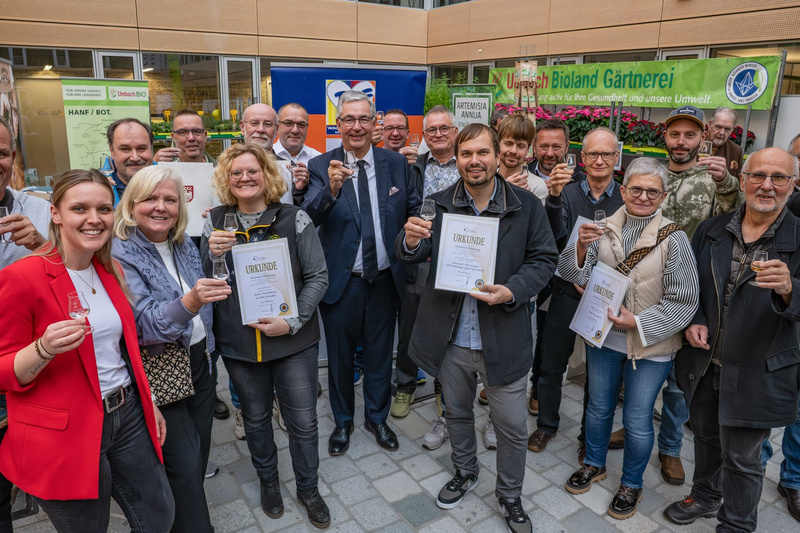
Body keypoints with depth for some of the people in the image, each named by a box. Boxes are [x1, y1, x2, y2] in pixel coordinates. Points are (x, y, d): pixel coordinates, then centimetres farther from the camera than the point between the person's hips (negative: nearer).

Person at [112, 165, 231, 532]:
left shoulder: (184, 245, 4)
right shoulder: (120, 254, -16)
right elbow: (143, 323, -27)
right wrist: (189, 302, -42)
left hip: (198, 361, 7)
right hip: (159, 372, -6)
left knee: (199, 451, 16)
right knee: (183, 461, -2)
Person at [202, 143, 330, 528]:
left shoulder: (294, 218, -7)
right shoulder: (216, 222, 1)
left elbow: (318, 276, -7)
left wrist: (293, 321, -17)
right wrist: (213, 253, -16)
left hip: (294, 341, -2)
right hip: (238, 343, 2)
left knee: (303, 420, 9)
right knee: (255, 417, 20)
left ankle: (308, 489, 34)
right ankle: (268, 480, 45)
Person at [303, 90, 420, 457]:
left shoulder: (396, 164, 0)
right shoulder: (321, 166, -8)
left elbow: (415, 210, 10)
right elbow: (308, 218, -23)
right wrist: (332, 189, -40)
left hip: (385, 279, 2)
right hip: (341, 281, -2)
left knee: (380, 353, 18)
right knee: (340, 356, 15)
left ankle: (377, 417, 42)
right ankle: (343, 421, 39)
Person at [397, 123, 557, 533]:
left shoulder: (526, 205, -5)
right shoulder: (439, 204, -2)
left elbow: (544, 259, -3)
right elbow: (410, 254, -9)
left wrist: (513, 291, -21)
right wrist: (410, 240, -34)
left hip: (504, 339, -1)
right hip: (451, 338, 2)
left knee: (512, 427, 11)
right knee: (457, 412, 23)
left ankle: (510, 497, 38)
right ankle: (465, 472, 51)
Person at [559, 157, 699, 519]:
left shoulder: (673, 238, -13)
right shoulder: (604, 229, -4)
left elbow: (683, 301, -12)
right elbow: (574, 275, -8)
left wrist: (638, 322, -20)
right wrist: (581, 248, -26)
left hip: (650, 344, -3)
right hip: (603, 336, 3)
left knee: (637, 420, 11)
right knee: (599, 407, 20)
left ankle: (631, 483, 36)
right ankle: (594, 464, 45)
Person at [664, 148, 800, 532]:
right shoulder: (711, 231, 0)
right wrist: (693, 321, -5)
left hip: (756, 374, -4)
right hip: (704, 362, 4)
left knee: (741, 459, 11)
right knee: (706, 436, 25)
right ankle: (706, 496, 50)